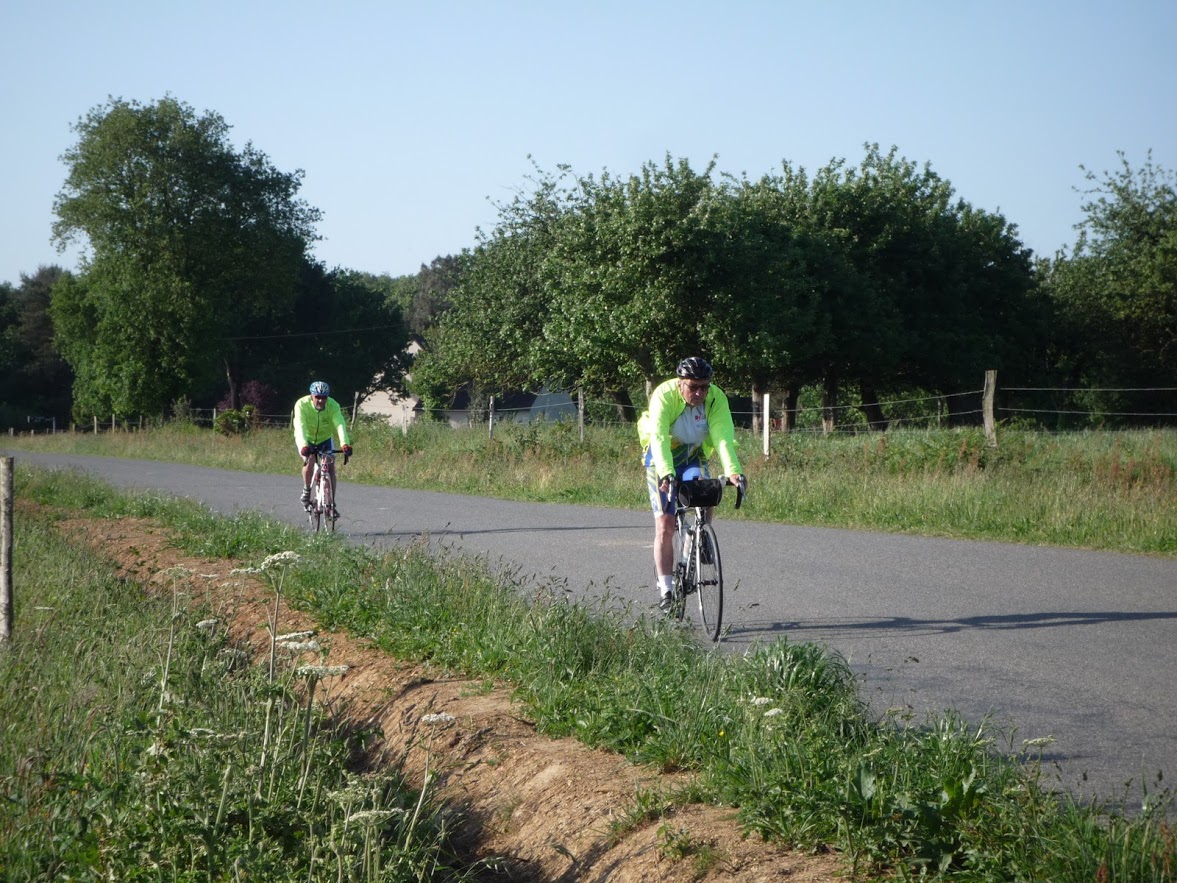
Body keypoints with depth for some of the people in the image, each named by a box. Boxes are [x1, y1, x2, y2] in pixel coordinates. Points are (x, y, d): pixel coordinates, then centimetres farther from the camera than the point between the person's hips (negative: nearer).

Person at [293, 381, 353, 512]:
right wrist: (304, 446, -59)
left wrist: (345, 444, -56)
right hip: (306, 439, -2)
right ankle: (306, 491, -4)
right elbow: (300, 426, -42)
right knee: (309, 461, -28)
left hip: (325, 438, 2)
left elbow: (340, 425, -39)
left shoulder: (333, 406, -26)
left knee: (330, 467, -11)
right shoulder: (302, 405, -30)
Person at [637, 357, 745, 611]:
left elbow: (723, 437, -32)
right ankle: (666, 590, -4)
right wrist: (666, 473, -54)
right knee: (665, 525, -9)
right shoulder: (664, 395, -28)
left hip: (693, 457, 2)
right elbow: (659, 438, -38)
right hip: (661, 460, -2)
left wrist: (733, 471, -49)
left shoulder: (716, 398, -21)